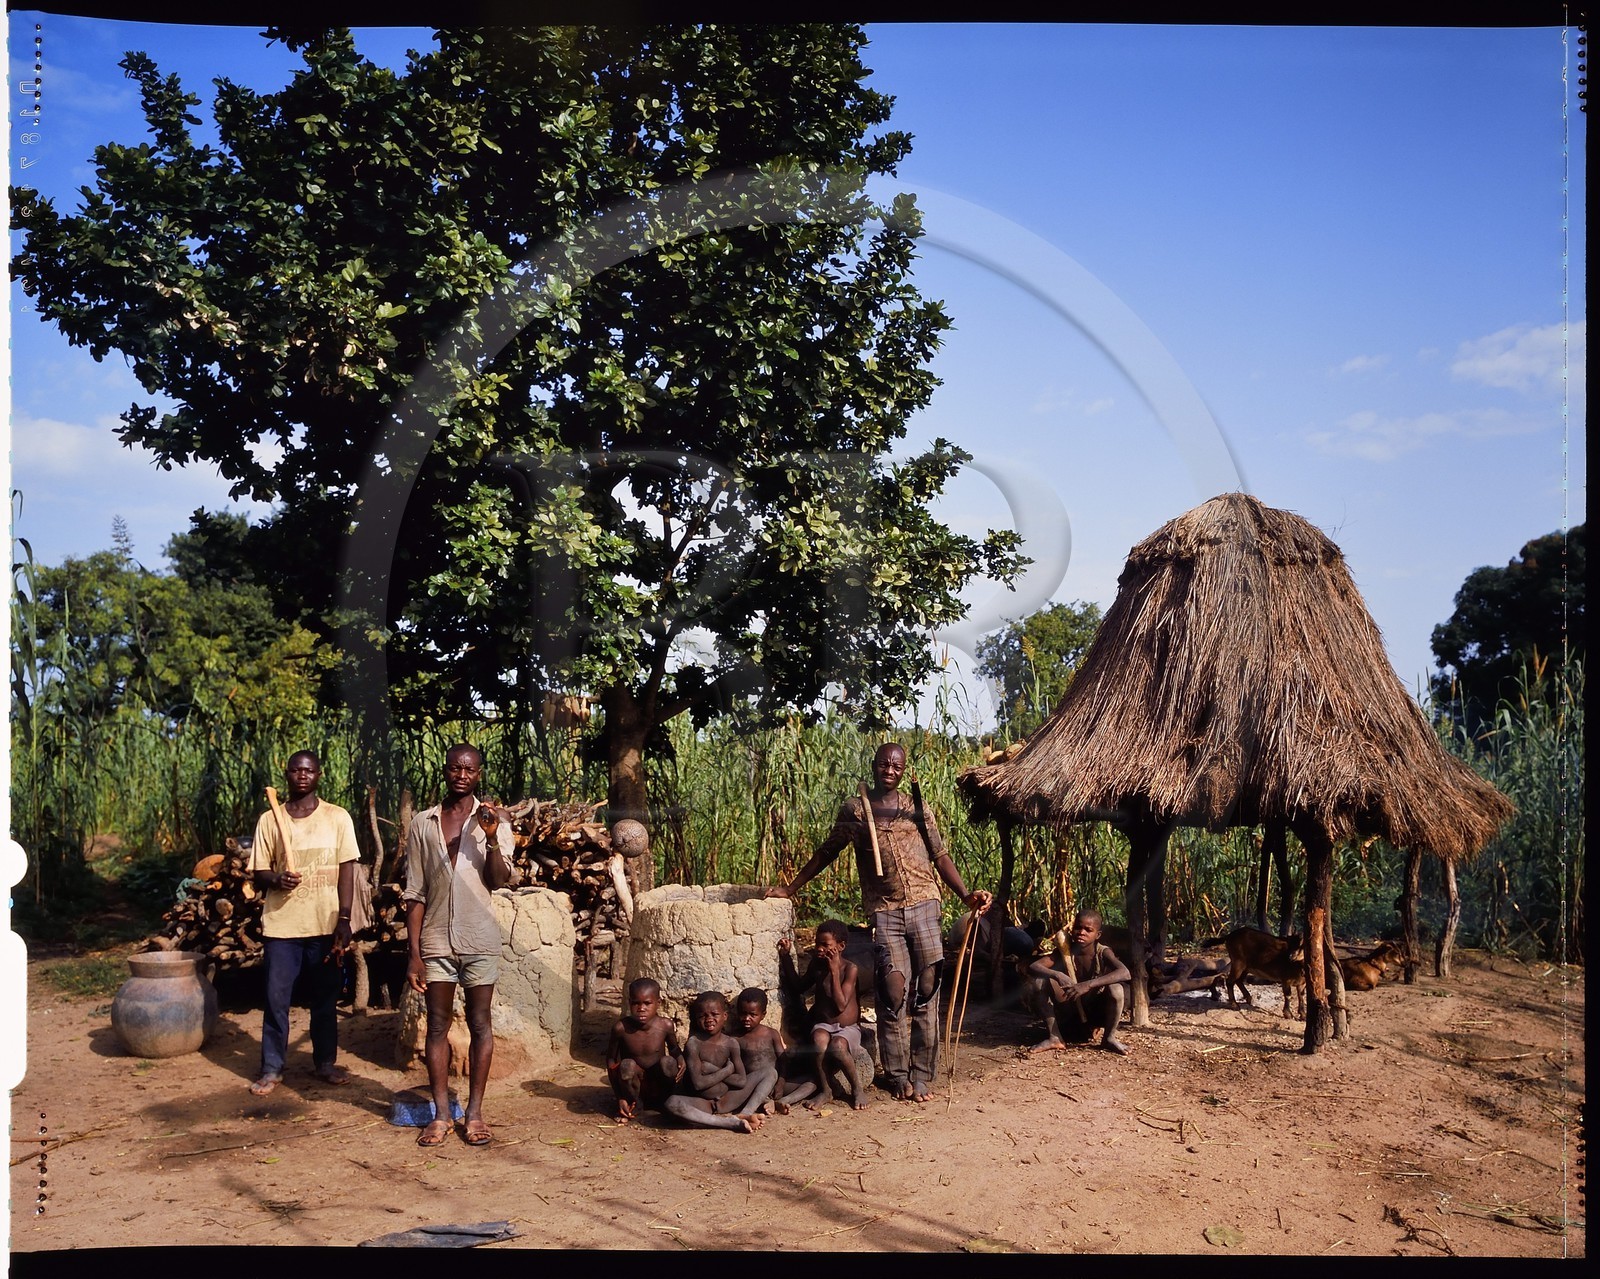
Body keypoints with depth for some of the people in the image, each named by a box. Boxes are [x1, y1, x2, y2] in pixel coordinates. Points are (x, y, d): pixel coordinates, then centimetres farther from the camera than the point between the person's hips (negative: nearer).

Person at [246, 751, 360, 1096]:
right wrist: (276, 879, -17)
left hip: (326, 924, 0)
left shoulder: (338, 818, 1)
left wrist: (344, 920, -7)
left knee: (325, 998, 9)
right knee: (276, 998, 2)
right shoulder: (269, 820, 4)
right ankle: (272, 1068, 14)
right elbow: (259, 871, 6)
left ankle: (325, 1062, 23)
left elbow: (347, 871, 0)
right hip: (281, 925, 0)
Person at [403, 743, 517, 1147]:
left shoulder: (495, 820, 1)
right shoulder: (423, 824, 4)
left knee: (480, 1024, 4)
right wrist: (414, 953, -1)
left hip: (479, 939, -1)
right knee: (437, 1026, 6)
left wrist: (492, 838, -22)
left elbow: (500, 880, -8)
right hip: (436, 939, 1)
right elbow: (415, 893, 4)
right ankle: (440, 1114, 13)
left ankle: (475, 1113, 12)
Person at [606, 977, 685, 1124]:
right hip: (634, 1087, -1)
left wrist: (681, 1060, -17)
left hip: (659, 1087, 1)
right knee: (627, 1065, -32)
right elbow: (611, 1060, -7)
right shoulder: (621, 1028, -18)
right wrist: (620, 1098, -10)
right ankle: (633, 1106, -2)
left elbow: (674, 1049, 7)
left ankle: (665, 1103, 1)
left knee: (668, 1062, -28)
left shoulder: (665, 1026, -14)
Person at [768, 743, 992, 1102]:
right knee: (893, 992, -6)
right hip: (884, 911, -1)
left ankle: (922, 1075, 10)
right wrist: (790, 888, 23)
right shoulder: (854, 810, 9)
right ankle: (898, 1075, 8)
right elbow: (826, 852, 19)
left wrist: (966, 895, -4)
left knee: (926, 992, 0)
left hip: (923, 906, 1)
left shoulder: (916, 808, 10)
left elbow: (940, 856, 9)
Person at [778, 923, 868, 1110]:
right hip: (823, 1025, 3)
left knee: (837, 1046, -37)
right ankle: (824, 1090, -15)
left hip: (848, 1028, -3)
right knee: (820, 1041, -34)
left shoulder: (850, 969, -12)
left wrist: (834, 971, -22)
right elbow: (798, 988, 21)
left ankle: (857, 1088, -12)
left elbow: (841, 1005, -20)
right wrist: (785, 957, 10)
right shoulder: (816, 965, 2)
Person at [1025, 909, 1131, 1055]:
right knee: (1041, 981, -21)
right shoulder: (1065, 950, -11)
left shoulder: (1103, 952, -17)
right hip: (1070, 1011, 2)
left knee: (1115, 988, -32)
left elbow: (1125, 973, -37)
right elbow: (1032, 967, -20)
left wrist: (1088, 985, -46)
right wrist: (1057, 975, -40)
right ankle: (1055, 1038, -14)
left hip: (1096, 1012, -2)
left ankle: (1109, 1038, -9)